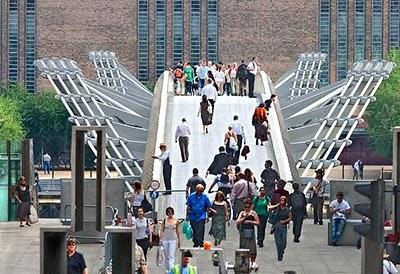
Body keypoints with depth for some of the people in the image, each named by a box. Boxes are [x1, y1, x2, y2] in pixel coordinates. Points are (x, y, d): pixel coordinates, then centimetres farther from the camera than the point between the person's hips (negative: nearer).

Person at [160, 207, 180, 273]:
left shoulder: (176, 221, 2)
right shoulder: (164, 220, 3)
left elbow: (177, 231, 9)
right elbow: (162, 230, 6)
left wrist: (179, 241, 12)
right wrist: (160, 239, 0)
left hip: (173, 240, -2)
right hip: (165, 239, 2)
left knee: (171, 256, -11)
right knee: (166, 256, 9)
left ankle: (171, 270, -18)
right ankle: (167, 269, 20)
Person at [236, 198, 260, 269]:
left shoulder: (253, 213, 1)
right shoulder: (242, 213, 9)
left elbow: (258, 223, -2)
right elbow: (238, 222, -2)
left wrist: (250, 221, -13)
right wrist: (245, 217, -13)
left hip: (250, 232, -3)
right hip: (243, 232, 3)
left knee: (252, 248, -5)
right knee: (243, 247, 4)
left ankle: (253, 262, 1)